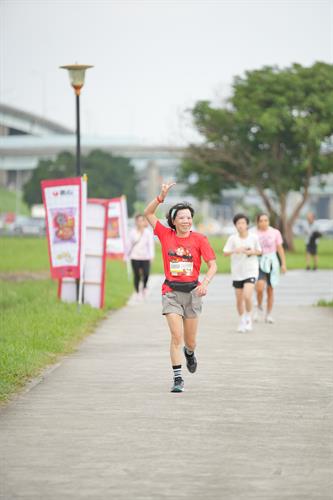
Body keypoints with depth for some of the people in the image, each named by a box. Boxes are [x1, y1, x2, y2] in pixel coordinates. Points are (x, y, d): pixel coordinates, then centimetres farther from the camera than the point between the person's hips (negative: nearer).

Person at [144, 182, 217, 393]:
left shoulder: (199, 239, -4)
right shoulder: (166, 235, 0)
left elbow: (213, 265, -5)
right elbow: (148, 213, 0)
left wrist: (205, 283, -22)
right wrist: (161, 197, -13)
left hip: (192, 292, 1)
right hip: (171, 292, -1)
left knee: (190, 341, 10)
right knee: (176, 337, -12)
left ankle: (189, 353, 47)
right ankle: (178, 378, -5)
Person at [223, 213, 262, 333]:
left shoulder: (254, 237, -4)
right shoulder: (232, 238, -5)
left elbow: (259, 251, 8)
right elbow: (225, 253, -9)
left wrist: (251, 252, -12)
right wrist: (235, 251, -28)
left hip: (251, 271, -2)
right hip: (237, 272, 2)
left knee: (247, 296, -18)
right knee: (239, 299, 7)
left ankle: (249, 318, 5)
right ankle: (242, 321, 27)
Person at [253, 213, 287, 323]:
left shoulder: (275, 232, 2)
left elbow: (280, 248, 6)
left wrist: (283, 264, 1)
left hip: (272, 261, 2)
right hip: (259, 262, -1)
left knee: (270, 289, 6)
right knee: (260, 287, -21)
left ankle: (268, 314, 18)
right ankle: (259, 308, 5)